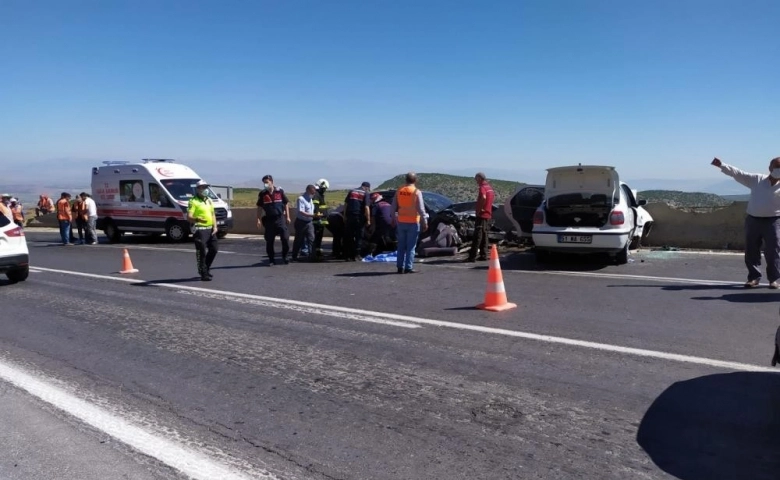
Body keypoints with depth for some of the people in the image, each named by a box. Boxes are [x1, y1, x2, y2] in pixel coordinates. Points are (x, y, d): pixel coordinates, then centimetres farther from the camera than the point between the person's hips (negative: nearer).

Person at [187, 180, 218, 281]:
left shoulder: (209, 200, 17)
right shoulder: (193, 201, -7)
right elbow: (189, 217, -16)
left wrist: (215, 226, 7)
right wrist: (197, 219, -36)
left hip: (210, 229, 8)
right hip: (199, 229, -8)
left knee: (213, 250, 13)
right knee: (202, 252, -7)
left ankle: (206, 268, 30)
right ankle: (203, 273, -2)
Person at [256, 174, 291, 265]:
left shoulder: (280, 191, 1)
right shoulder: (262, 194, 3)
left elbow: (286, 204, 8)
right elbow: (259, 207, 6)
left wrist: (287, 217, 4)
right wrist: (259, 219, -1)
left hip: (280, 218, -1)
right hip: (269, 219, 1)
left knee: (285, 238, -3)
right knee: (269, 241, 2)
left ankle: (284, 257, 14)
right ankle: (271, 260, 13)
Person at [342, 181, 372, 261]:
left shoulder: (351, 191, 12)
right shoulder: (366, 194, -1)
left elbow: (345, 204, 11)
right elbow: (366, 207, -10)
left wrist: (345, 216, 14)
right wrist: (368, 220, -8)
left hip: (349, 217, 4)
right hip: (359, 218, -4)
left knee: (348, 237, 9)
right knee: (359, 237, 6)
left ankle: (347, 256, 11)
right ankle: (355, 255, 4)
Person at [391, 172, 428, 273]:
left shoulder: (399, 191, 5)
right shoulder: (417, 192, -8)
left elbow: (393, 208, 9)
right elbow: (421, 209, -12)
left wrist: (394, 219, 19)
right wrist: (425, 222, -6)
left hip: (401, 222, 4)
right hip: (413, 222, -4)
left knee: (401, 246, 12)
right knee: (411, 246, 1)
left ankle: (400, 267, 12)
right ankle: (408, 267, -1)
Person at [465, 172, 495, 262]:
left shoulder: (482, 187, -15)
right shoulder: (489, 187, 15)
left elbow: (483, 197, -34)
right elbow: (493, 196, 31)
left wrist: (479, 209, -23)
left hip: (482, 214, -9)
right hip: (488, 214, 9)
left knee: (477, 235, -9)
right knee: (484, 235, 14)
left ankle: (472, 256, -10)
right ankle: (483, 255, 16)